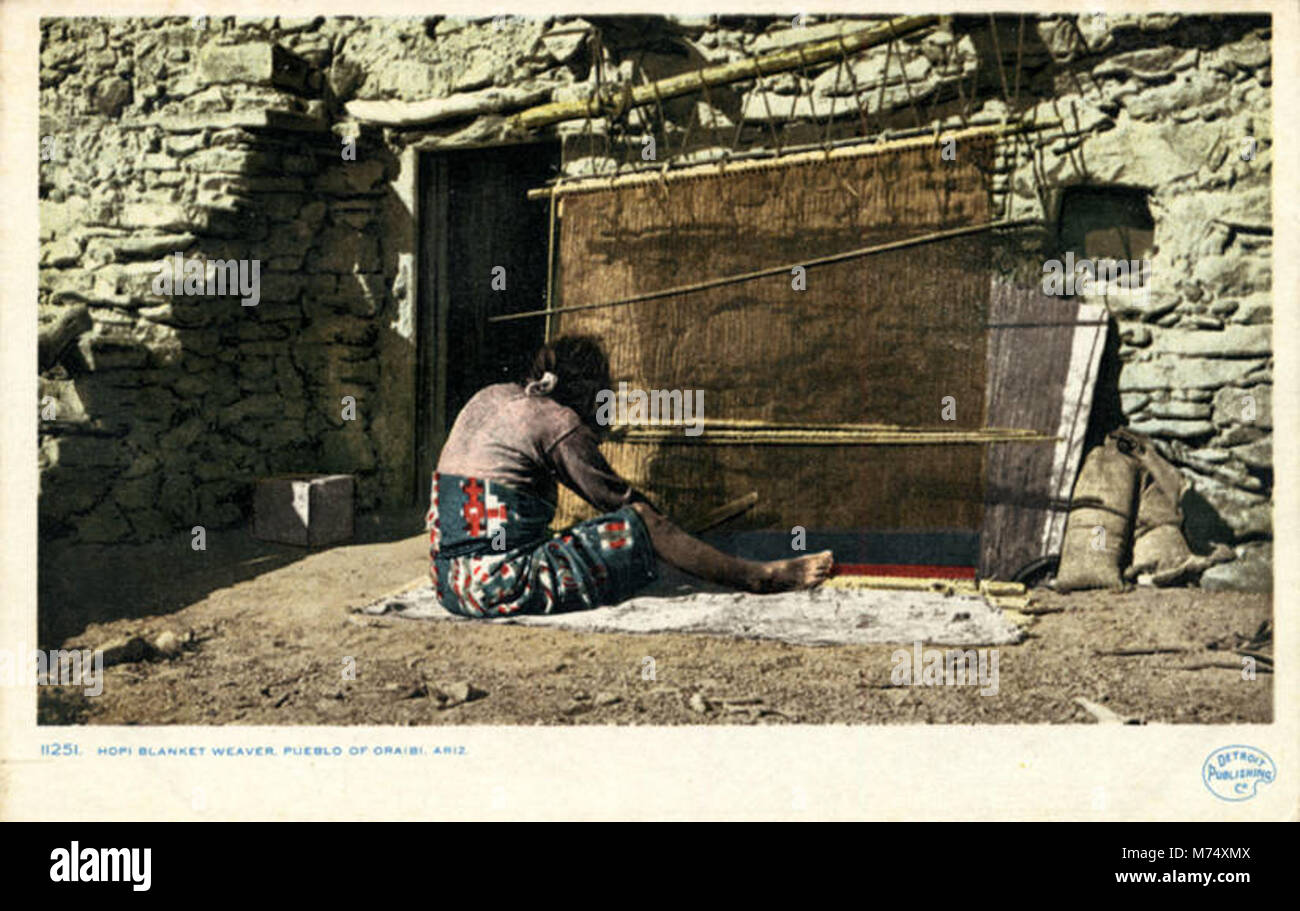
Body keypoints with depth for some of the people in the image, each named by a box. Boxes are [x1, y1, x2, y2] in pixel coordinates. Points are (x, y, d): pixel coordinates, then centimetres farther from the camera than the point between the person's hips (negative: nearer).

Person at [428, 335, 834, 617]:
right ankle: (757, 576, 9)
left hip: (449, 583, 8)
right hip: (500, 583, -8)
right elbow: (616, 497, -1)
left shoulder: (489, 398, 15)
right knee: (644, 523, -3)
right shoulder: (557, 422, -8)